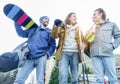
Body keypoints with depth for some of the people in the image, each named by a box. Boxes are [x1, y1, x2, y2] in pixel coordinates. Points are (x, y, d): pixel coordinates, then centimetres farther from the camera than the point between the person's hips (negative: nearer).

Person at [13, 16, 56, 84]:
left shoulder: (49, 32, 15)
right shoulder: (33, 29, 22)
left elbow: (53, 45, 10)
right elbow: (21, 33, 26)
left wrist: (47, 54, -6)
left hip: (41, 58, -2)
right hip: (29, 58, 2)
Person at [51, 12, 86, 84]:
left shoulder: (78, 28, 22)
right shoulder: (62, 27, 14)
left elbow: (82, 39, 19)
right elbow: (54, 36, 2)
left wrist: (83, 44, -5)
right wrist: (55, 26, -17)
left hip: (75, 53, 3)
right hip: (64, 52, -3)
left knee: (75, 77, 4)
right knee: (63, 76, -16)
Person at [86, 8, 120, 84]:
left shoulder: (111, 24, 16)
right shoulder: (92, 28, 25)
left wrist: (112, 46, -1)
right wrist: (87, 35, 3)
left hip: (108, 53, -2)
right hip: (95, 55, 3)